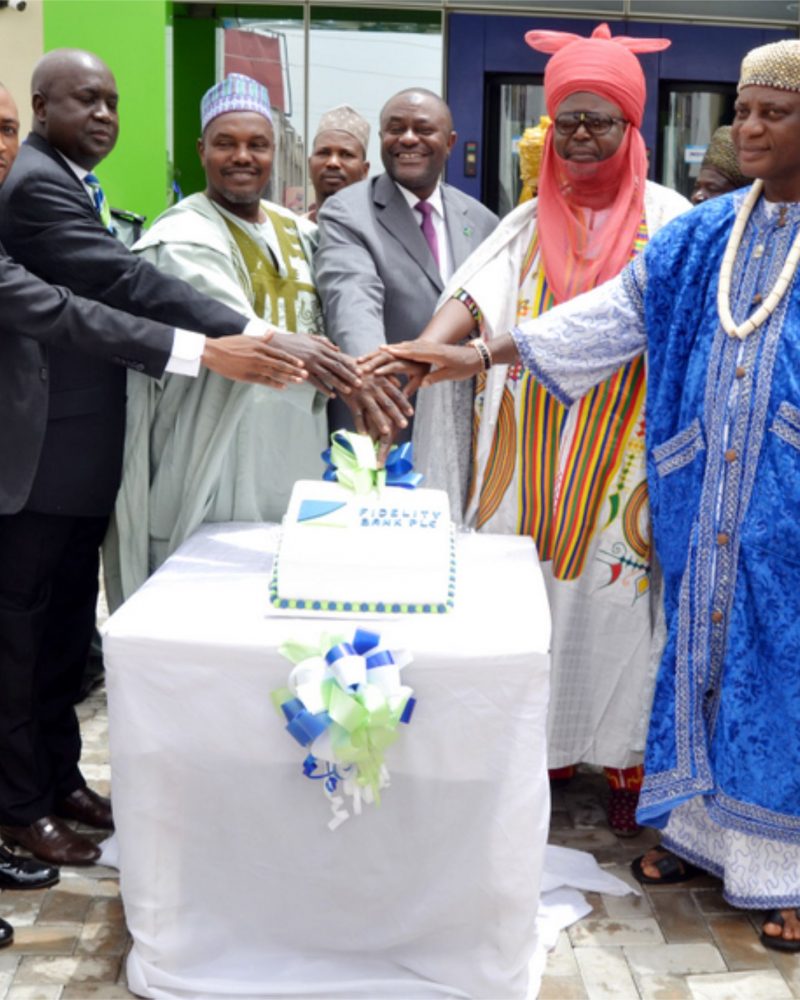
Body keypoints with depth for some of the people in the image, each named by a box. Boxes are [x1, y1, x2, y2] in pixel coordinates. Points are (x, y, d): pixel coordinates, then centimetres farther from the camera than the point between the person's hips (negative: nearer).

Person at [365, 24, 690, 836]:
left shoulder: (666, 217, 2)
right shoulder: (530, 220, 9)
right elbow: (480, 299, -6)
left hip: (619, 455, -3)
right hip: (530, 448, 3)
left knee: (611, 593, 1)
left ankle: (626, 761, 15)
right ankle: (547, 745, 21)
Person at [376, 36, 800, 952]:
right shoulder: (702, 235, 10)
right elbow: (616, 310, 8)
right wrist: (483, 354, 2)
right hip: (706, 499, 5)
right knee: (703, 650, 12)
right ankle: (703, 823, 30)